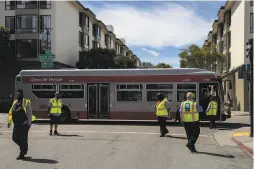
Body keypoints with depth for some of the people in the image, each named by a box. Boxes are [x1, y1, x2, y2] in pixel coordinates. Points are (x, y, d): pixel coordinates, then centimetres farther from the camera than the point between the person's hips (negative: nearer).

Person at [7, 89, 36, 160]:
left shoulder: (26, 103, -7)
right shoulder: (15, 102, 12)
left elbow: (29, 113, -11)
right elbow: (11, 113, 17)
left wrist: (29, 123, -16)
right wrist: (9, 121, 12)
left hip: (24, 124, -7)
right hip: (17, 124, 7)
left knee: (23, 139, -2)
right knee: (15, 138, 8)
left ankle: (22, 154, 9)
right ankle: (24, 148, 29)